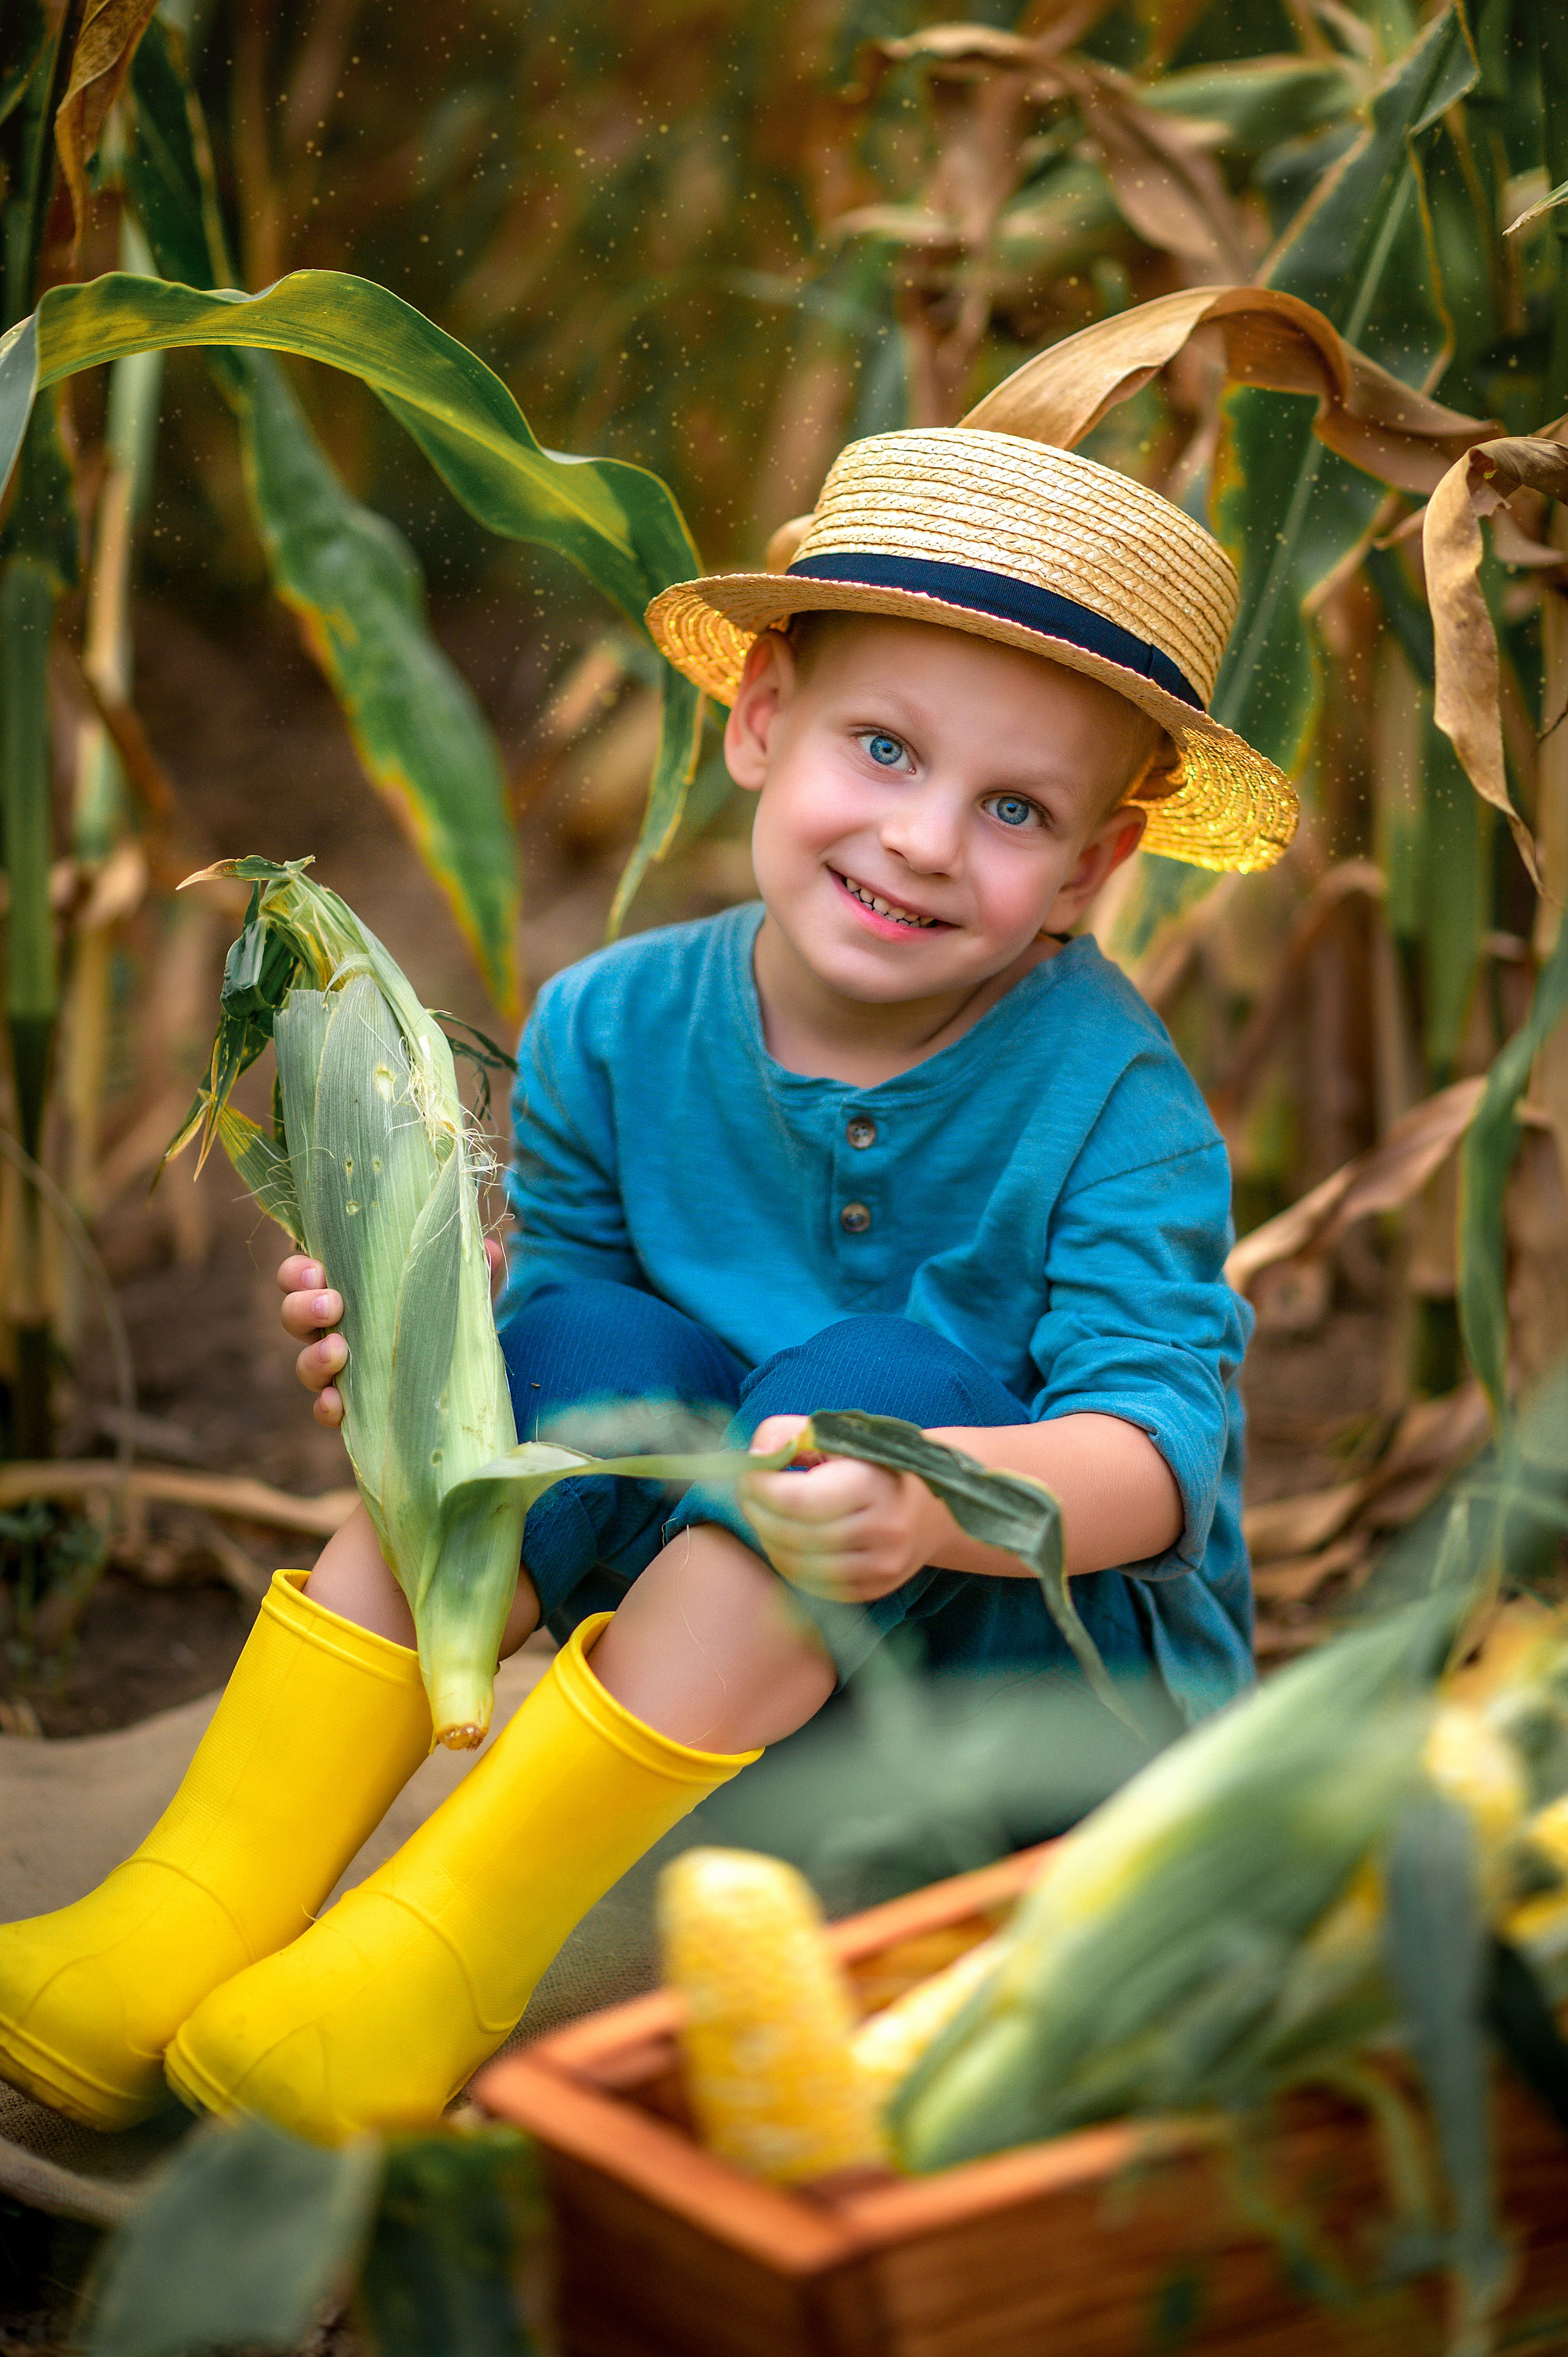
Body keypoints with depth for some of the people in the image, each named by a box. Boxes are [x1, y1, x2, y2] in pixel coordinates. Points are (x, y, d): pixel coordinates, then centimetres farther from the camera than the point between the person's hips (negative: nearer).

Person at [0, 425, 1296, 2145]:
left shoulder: (1110, 1097, -17)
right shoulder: (617, 1032, -5)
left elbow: (1161, 1444, -27)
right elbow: (568, 1366, 2)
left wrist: (937, 1496, -48)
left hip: (1072, 1655, -3)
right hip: (734, 1659, 4)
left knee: (881, 1376, -31)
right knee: (594, 1343, -23)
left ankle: (435, 1968, -31)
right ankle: (185, 1926, -23)